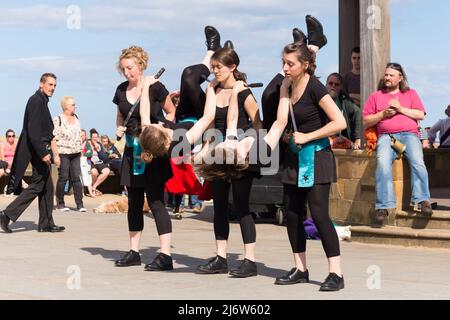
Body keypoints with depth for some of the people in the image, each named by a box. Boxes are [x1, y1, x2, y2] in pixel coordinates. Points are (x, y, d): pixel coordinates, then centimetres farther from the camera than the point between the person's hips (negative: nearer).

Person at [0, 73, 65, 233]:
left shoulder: (42, 101, 17)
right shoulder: (36, 101, -14)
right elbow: (33, 130, -22)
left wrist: (54, 154, 21)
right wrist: (43, 153, -24)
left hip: (40, 150, 10)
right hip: (38, 149, -10)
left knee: (47, 187, 12)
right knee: (37, 186, -8)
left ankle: (46, 224, 16)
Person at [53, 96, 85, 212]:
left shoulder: (76, 118, 12)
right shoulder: (58, 120, -10)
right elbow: (54, 137, -12)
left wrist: (80, 148, 17)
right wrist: (65, 144, -14)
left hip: (75, 153, 6)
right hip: (63, 152, -6)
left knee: (76, 178, 2)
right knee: (63, 178, -1)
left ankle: (80, 204, 1)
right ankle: (60, 203, 10)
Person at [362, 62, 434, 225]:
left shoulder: (411, 94, 21)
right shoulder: (376, 96, 21)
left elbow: (420, 115, 7)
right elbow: (365, 121, 15)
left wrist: (400, 109, -3)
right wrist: (383, 114, 0)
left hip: (409, 134, 1)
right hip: (386, 136, 0)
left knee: (417, 161, -31)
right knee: (383, 163, -31)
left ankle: (423, 200, -34)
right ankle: (382, 207, -37)